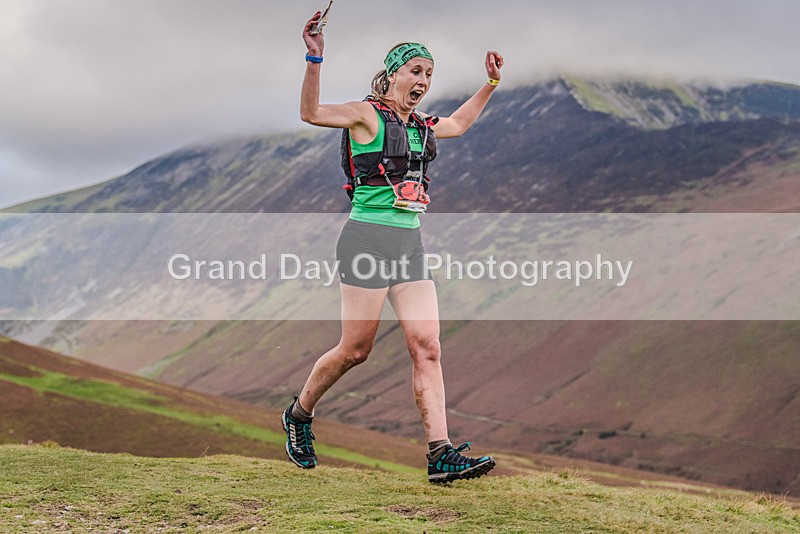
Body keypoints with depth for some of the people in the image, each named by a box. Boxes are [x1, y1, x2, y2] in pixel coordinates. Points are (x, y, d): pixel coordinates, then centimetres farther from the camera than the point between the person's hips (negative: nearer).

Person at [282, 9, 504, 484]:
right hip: (369, 236, -7)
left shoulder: (422, 124, 17)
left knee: (428, 347, -5)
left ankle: (442, 454, -8)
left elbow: (459, 123, 38)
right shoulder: (367, 114, -4)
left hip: (411, 243, 7)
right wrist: (315, 59, -30)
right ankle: (299, 414, 23)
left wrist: (491, 83, 32)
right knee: (356, 349, -2)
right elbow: (311, 113, -19)